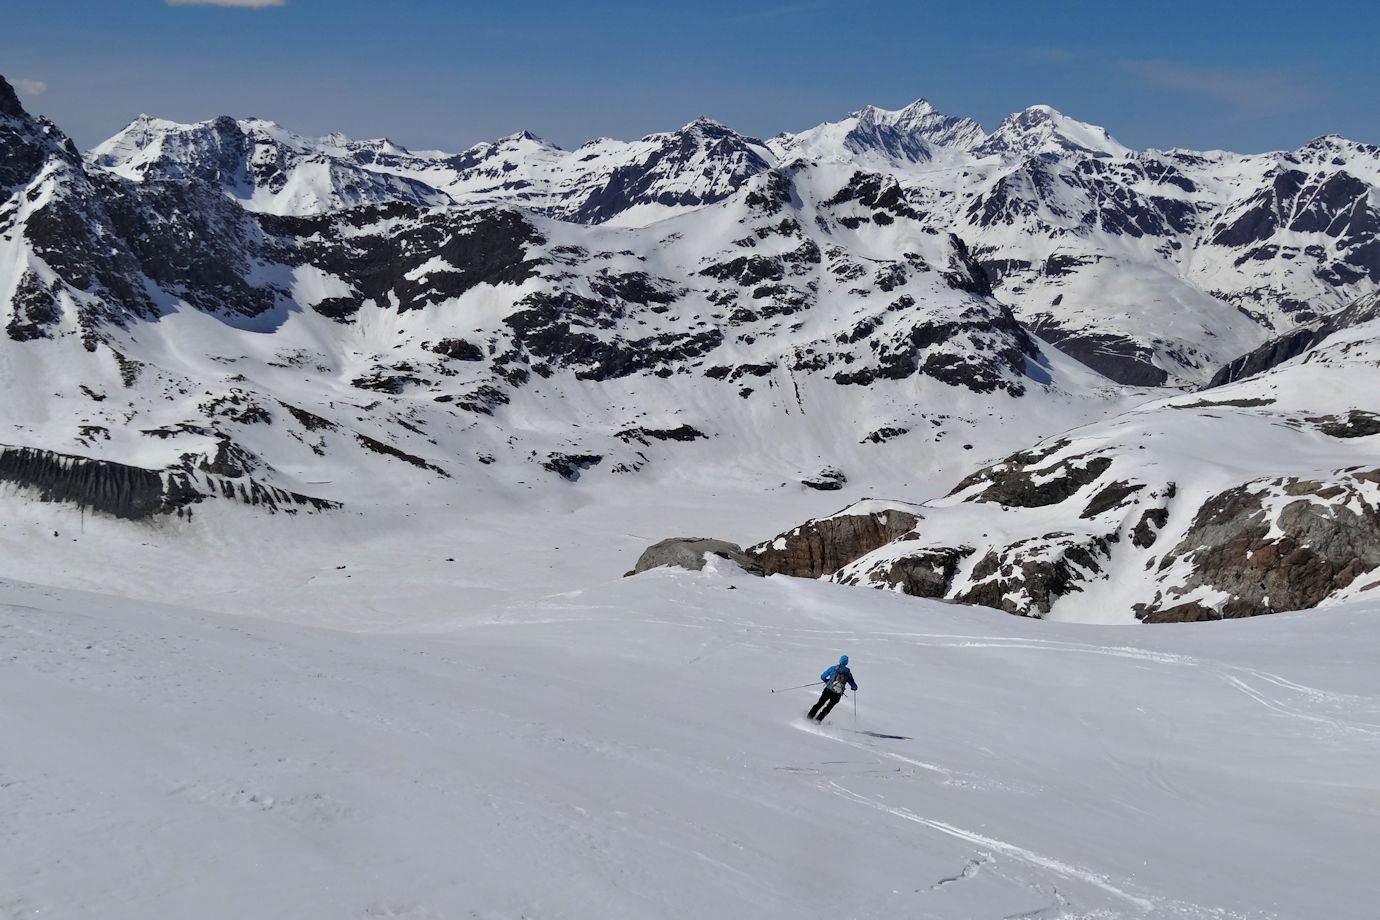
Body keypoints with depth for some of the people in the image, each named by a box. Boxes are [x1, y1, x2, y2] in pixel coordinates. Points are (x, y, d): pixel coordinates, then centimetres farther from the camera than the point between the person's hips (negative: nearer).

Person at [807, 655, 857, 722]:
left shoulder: (833, 668, 6)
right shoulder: (848, 673, 10)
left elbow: (822, 677, 6)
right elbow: (854, 686, 13)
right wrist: (854, 687, 37)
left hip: (828, 690, -1)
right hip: (837, 695, 1)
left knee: (819, 704, 14)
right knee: (828, 708, 15)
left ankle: (809, 717, 7)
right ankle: (818, 719, 6)